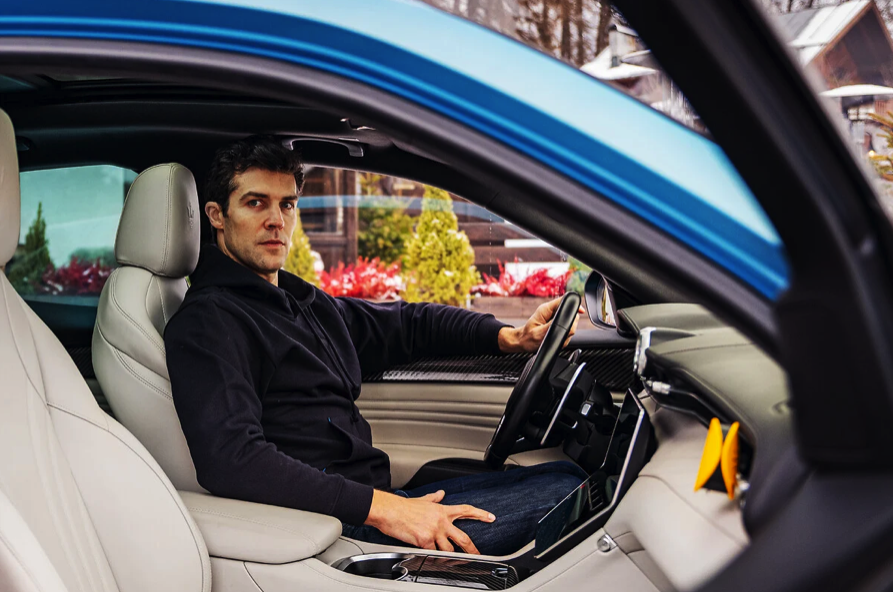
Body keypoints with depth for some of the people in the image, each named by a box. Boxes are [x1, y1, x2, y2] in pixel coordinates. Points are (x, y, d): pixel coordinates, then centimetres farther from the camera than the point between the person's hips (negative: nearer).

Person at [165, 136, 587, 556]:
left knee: (566, 475, 3)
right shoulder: (207, 323, -10)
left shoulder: (307, 303, 20)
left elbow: (410, 323, 31)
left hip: (379, 502, 9)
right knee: (565, 490, -15)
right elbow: (230, 460, -24)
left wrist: (509, 337, 13)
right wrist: (378, 508, -28)